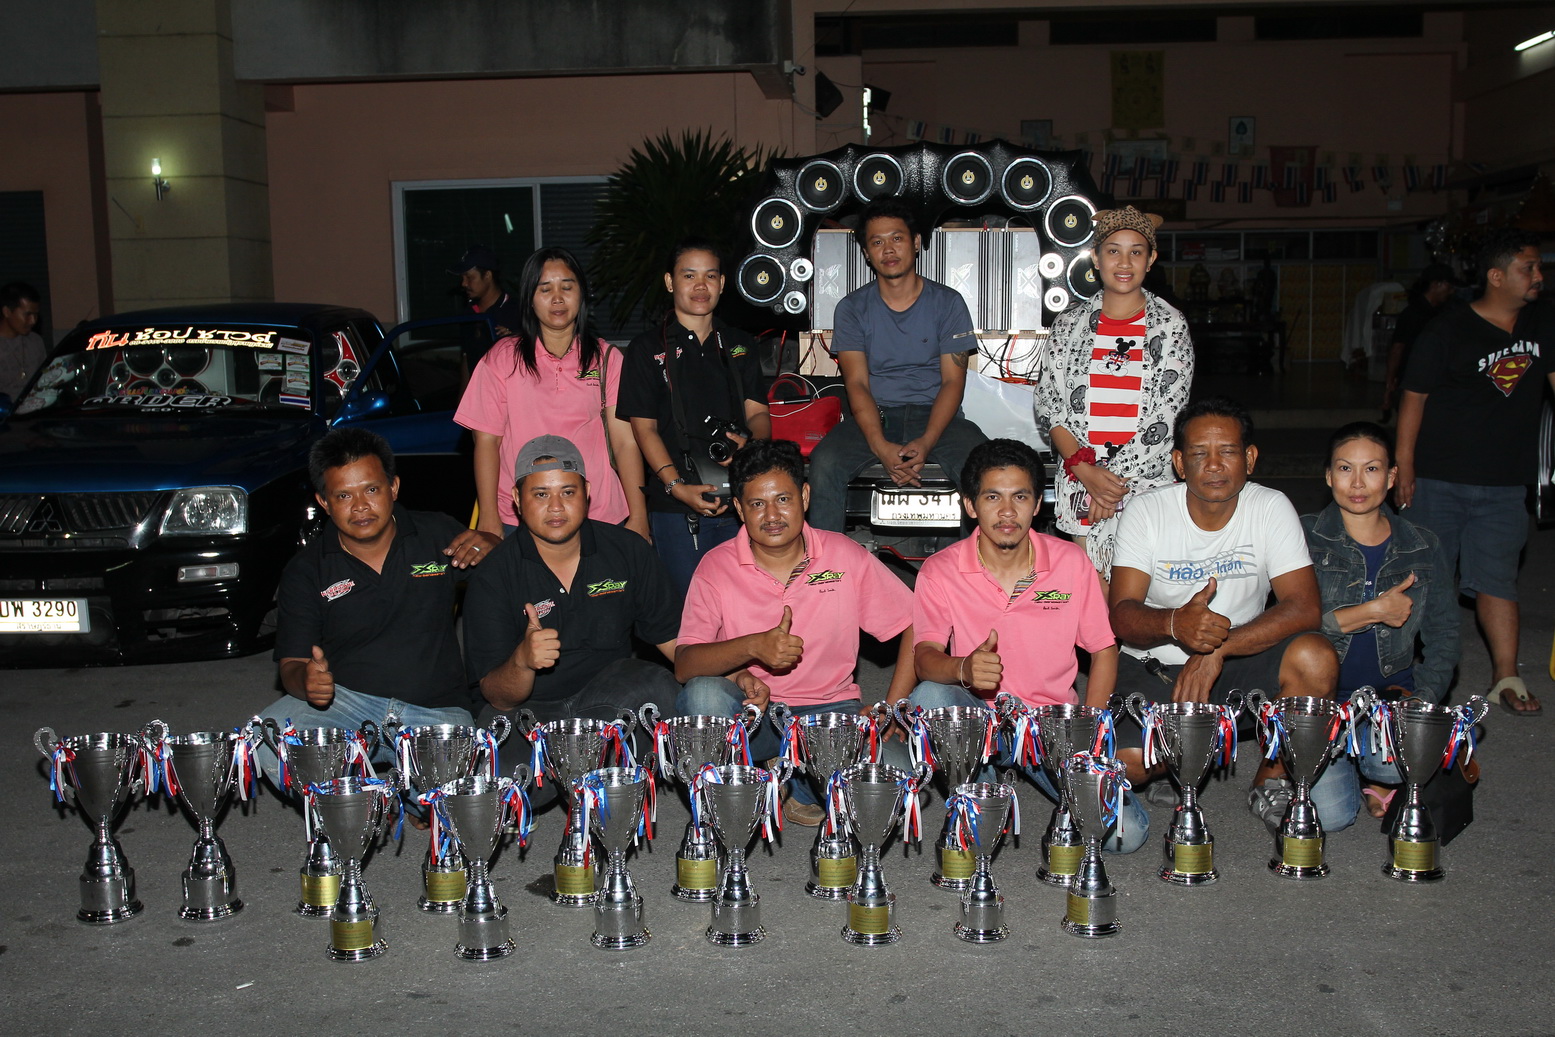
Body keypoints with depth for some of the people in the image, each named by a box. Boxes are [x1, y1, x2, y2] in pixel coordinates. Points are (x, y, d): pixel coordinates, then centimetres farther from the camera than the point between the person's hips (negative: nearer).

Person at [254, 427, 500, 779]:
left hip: (436, 712, -1)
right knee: (265, 740, -29)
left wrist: (490, 545, -6)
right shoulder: (304, 572, 3)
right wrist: (306, 679, -24)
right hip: (343, 699, 1)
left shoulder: (438, 534, 5)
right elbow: (291, 665, 3)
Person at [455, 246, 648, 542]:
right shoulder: (502, 358, 4)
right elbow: (486, 440, 2)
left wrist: (638, 518, -7)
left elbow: (625, 442, 0)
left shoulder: (606, 358, 6)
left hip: (600, 516, 1)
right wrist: (489, 518, -5)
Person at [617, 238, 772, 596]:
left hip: (741, 499, 3)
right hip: (676, 506, -3)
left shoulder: (741, 345, 16)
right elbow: (645, 427, -2)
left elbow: (758, 412, 11)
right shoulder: (648, 348, 4)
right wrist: (677, 485, -16)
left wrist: (750, 442, -14)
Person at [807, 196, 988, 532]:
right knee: (824, 461, -29)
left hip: (935, 416, 0)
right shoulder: (852, 308, 6)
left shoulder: (948, 302, 5)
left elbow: (953, 380, -2)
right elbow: (857, 383, -4)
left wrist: (926, 442, -20)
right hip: (873, 417, 0)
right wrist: (880, 446, -22)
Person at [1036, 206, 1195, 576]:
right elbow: (1049, 404, 3)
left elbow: (1166, 418, -5)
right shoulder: (1071, 323, 8)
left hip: (1147, 478, -1)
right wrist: (1085, 470, -11)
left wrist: (1116, 480, -13)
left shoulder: (1170, 327, 2)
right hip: (1079, 478, 1)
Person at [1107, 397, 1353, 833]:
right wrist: (1174, 624, -39)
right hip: (1154, 666, -1)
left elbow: (1305, 608, -17)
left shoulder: (1271, 508, -8)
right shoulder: (1146, 512, -10)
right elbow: (1122, 614, -16)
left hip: (1241, 659, 1)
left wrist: (1218, 648, -29)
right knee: (1129, 761, -25)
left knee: (1317, 660, -29)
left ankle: (1272, 781, -3)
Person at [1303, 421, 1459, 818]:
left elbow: (1443, 635, 10)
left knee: (1395, 763, -33)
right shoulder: (1304, 537, -2)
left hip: (1392, 692, 2)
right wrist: (1372, 612, -14)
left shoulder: (1423, 547, 8)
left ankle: (1378, 775, 6)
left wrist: (1422, 699, -6)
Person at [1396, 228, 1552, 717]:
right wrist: (1404, 469, -7)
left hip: (1504, 484, 3)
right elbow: (1413, 398, -5)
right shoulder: (1446, 331, -9)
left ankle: (1506, 678, 5)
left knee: (1496, 579, 2)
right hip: (1440, 479, -3)